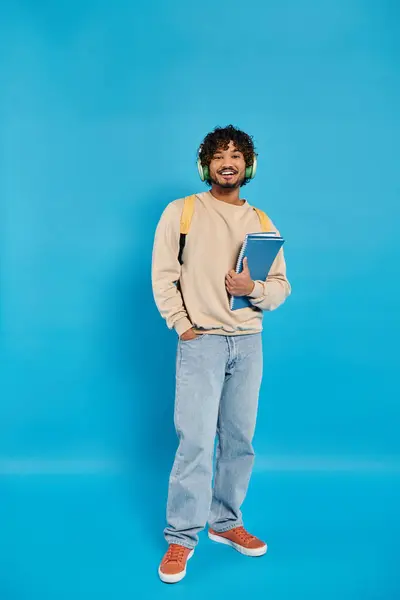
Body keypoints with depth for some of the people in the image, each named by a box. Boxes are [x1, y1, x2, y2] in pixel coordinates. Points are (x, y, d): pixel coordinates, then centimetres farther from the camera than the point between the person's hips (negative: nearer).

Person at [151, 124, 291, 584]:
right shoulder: (181, 211, 2)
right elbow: (163, 275, -2)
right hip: (202, 340, -4)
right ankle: (181, 537, 6)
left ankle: (226, 523, 26)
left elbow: (282, 285, 9)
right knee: (196, 441, -7)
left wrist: (255, 289, -12)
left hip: (248, 343, 4)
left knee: (239, 440, 9)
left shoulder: (262, 222, 11)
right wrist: (181, 325, -9)